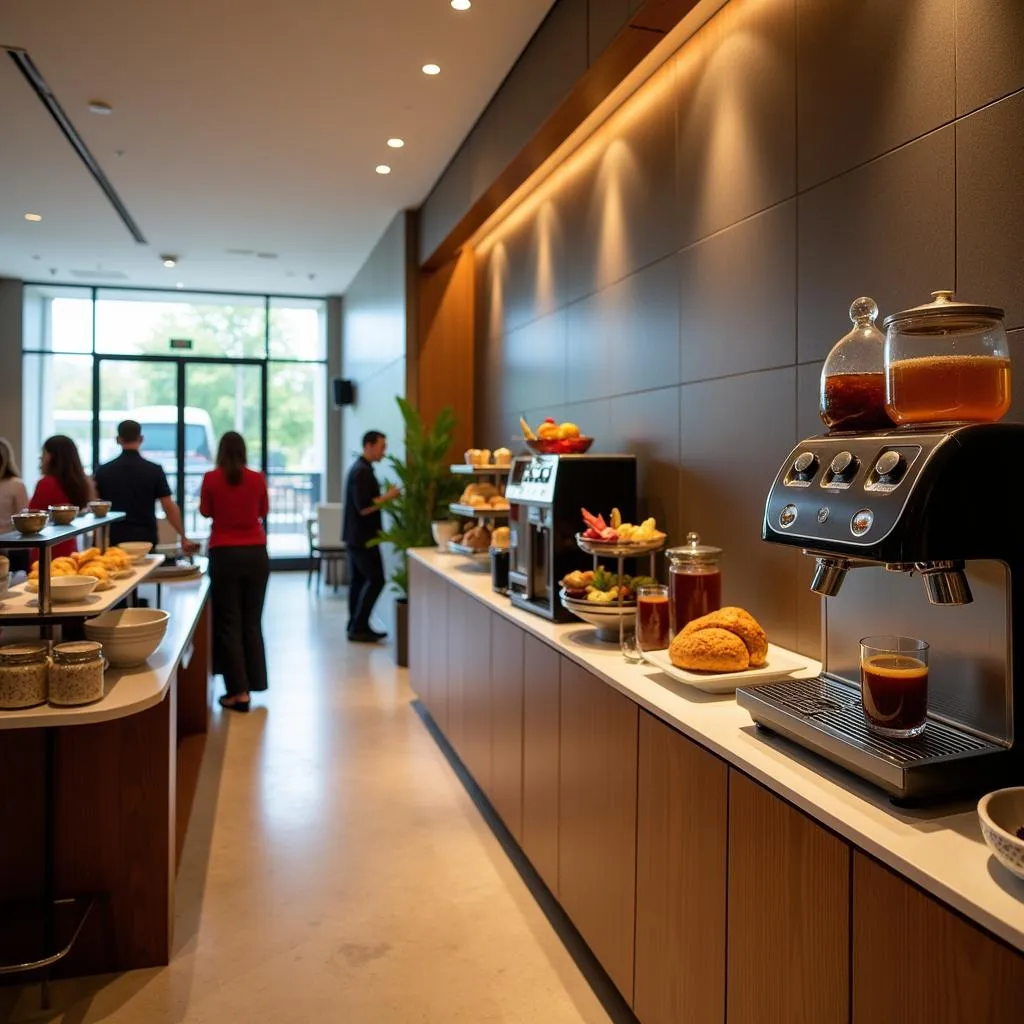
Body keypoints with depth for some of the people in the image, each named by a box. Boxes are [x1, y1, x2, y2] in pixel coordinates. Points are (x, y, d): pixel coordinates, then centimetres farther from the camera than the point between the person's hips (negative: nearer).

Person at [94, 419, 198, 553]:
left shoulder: (103, 471, 1)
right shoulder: (154, 470, -4)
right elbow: (169, 507, -7)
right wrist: (183, 538, -1)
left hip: (114, 539, 1)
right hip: (145, 538, -1)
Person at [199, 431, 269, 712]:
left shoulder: (211, 479, -6)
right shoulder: (257, 479, -2)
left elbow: (205, 512, 9)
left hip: (225, 554, -2)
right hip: (256, 554, 2)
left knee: (228, 623, 3)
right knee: (252, 622, 13)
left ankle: (238, 692, 1)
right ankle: (253, 683, 19)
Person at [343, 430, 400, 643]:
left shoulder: (359, 468, 15)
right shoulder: (363, 472, -18)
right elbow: (364, 508, -24)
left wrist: (384, 497, 9)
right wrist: (387, 496, -15)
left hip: (356, 535, 10)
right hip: (362, 537, -10)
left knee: (358, 580, 11)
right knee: (376, 580, -6)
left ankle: (356, 626, 15)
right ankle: (358, 627, -3)